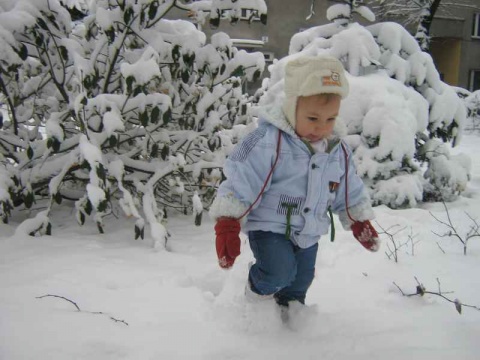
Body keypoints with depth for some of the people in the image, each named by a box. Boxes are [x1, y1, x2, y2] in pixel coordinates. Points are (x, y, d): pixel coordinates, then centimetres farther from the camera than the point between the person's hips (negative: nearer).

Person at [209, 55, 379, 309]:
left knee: (301, 281, 18)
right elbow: (239, 185, -24)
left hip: (309, 233, 6)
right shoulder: (267, 142, -23)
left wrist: (360, 223, 13)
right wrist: (227, 226, -26)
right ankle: (258, 290, 10)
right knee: (280, 272, -23)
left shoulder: (339, 152, -1)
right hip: (269, 227, -6)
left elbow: (350, 192, 13)